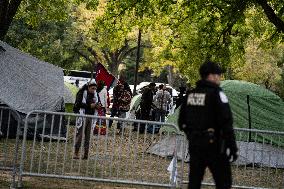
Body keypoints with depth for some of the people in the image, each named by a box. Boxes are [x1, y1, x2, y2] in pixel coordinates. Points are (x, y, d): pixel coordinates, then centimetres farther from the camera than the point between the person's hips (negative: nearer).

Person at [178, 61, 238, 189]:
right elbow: (226, 122, -16)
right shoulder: (216, 93, -10)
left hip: (194, 144, 7)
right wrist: (233, 147, -13)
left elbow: (182, 122, 15)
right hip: (214, 145, -7)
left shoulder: (191, 94, 10)